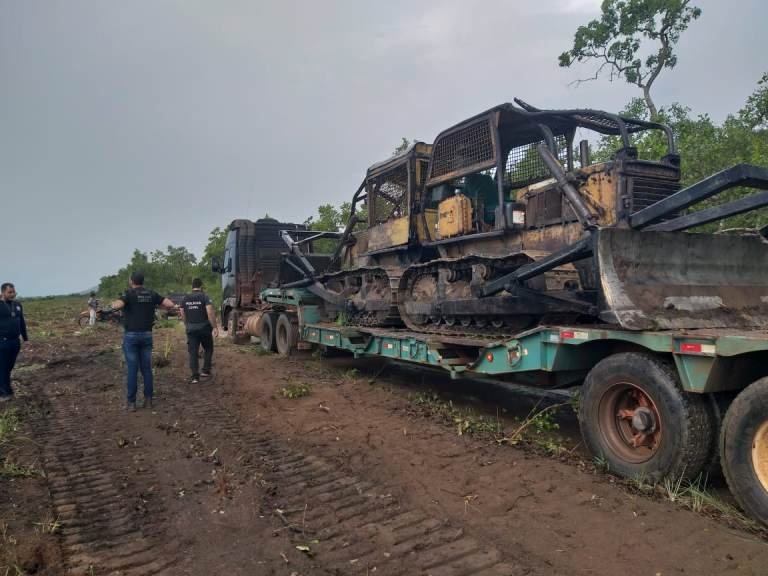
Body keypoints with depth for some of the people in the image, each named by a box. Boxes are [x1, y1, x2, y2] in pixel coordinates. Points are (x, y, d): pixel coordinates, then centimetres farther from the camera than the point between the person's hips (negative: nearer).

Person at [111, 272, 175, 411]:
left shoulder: (128, 294, -7)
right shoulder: (152, 294, 5)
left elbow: (117, 305, -25)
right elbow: (170, 304, 1)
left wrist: (113, 303, -3)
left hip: (131, 336, -3)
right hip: (147, 335, 4)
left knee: (132, 369, 0)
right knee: (146, 368, 9)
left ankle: (131, 402, 4)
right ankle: (148, 399, 11)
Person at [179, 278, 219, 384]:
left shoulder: (185, 298, 5)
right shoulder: (205, 297, -8)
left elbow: (182, 314, 10)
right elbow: (210, 313, -17)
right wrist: (215, 327, -11)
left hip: (191, 329, 3)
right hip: (204, 328, -3)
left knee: (193, 352, 4)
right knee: (208, 349, 17)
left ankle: (195, 376, 0)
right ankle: (206, 371, 16)